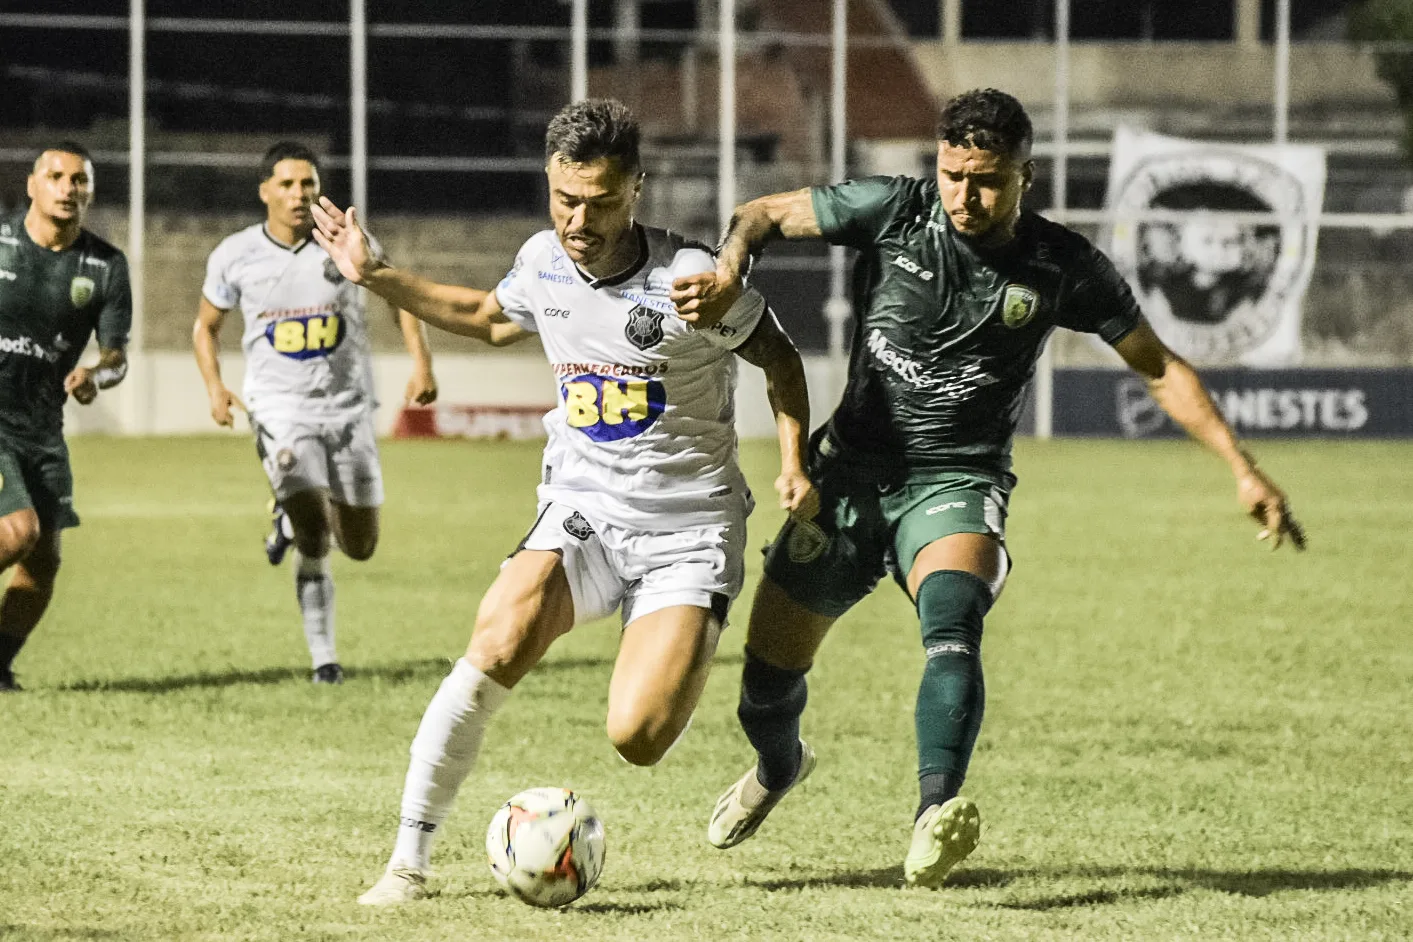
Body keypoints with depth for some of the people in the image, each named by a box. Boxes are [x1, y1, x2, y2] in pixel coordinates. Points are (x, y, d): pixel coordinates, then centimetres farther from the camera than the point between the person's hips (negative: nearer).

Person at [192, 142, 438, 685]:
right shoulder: (234, 256, -4)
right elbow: (206, 325, 11)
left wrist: (421, 363, -4)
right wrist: (215, 388, -6)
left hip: (348, 407, 2)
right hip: (281, 410, -2)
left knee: (360, 547, 10)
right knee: (313, 543, -19)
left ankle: (290, 516, 42)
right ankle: (323, 656, -4)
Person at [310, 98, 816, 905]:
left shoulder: (689, 280, -16)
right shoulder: (543, 263, 0)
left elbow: (778, 355, 1)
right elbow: (488, 318, 24)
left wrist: (795, 462, -10)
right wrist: (376, 277, 19)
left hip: (689, 528, -3)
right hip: (583, 510, 4)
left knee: (636, 740, -19)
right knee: (498, 646, -26)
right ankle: (409, 860, -18)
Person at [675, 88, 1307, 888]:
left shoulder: (1062, 267, -5)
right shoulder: (892, 212, -6)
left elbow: (1159, 366, 5)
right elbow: (765, 214, 4)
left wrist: (1244, 469, -1)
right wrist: (726, 274, -19)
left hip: (957, 485, -2)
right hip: (853, 471, 2)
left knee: (953, 620, -34)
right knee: (769, 674, 5)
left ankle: (935, 815, -51)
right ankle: (778, 767, 42)